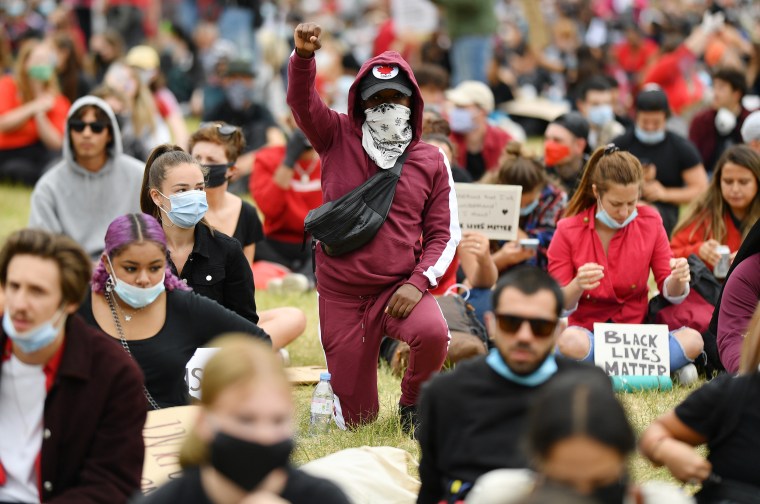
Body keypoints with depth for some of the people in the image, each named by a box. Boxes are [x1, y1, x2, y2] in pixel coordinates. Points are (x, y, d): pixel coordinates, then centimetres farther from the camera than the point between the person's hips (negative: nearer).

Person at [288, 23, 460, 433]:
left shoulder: (431, 161, 3)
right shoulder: (338, 139, 3)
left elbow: (443, 232, 2)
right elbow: (302, 101, -14)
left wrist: (419, 281, -13)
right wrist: (303, 56, -34)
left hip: (400, 288, 0)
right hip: (341, 293, 0)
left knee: (433, 333, -35)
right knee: (355, 420, 3)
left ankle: (412, 404, -2)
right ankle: (336, 383, 44)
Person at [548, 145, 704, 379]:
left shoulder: (650, 222, 0)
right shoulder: (568, 231, -6)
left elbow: (671, 294, 4)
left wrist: (677, 280, -20)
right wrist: (576, 287, -29)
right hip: (587, 331, -2)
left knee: (692, 340, -27)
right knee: (570, 342, -39)